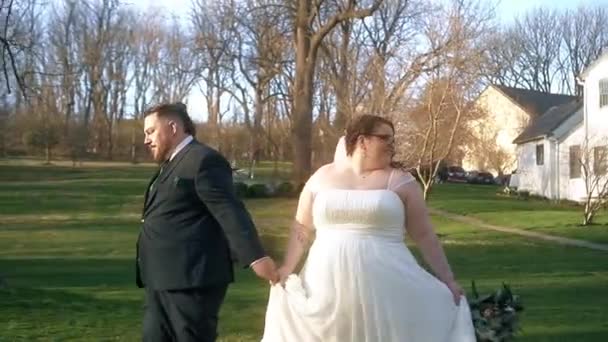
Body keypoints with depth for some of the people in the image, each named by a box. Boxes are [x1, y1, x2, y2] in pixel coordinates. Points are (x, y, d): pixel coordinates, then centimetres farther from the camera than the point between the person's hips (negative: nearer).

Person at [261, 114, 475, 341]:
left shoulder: (400, 182, 3)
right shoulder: (322, 177, 8)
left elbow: (425, 236, 3)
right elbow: (302, 228, 13)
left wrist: (447, 280, 0)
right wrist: (287, 269, 4)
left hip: (385, 288, -1)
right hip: (328, 284, 1)